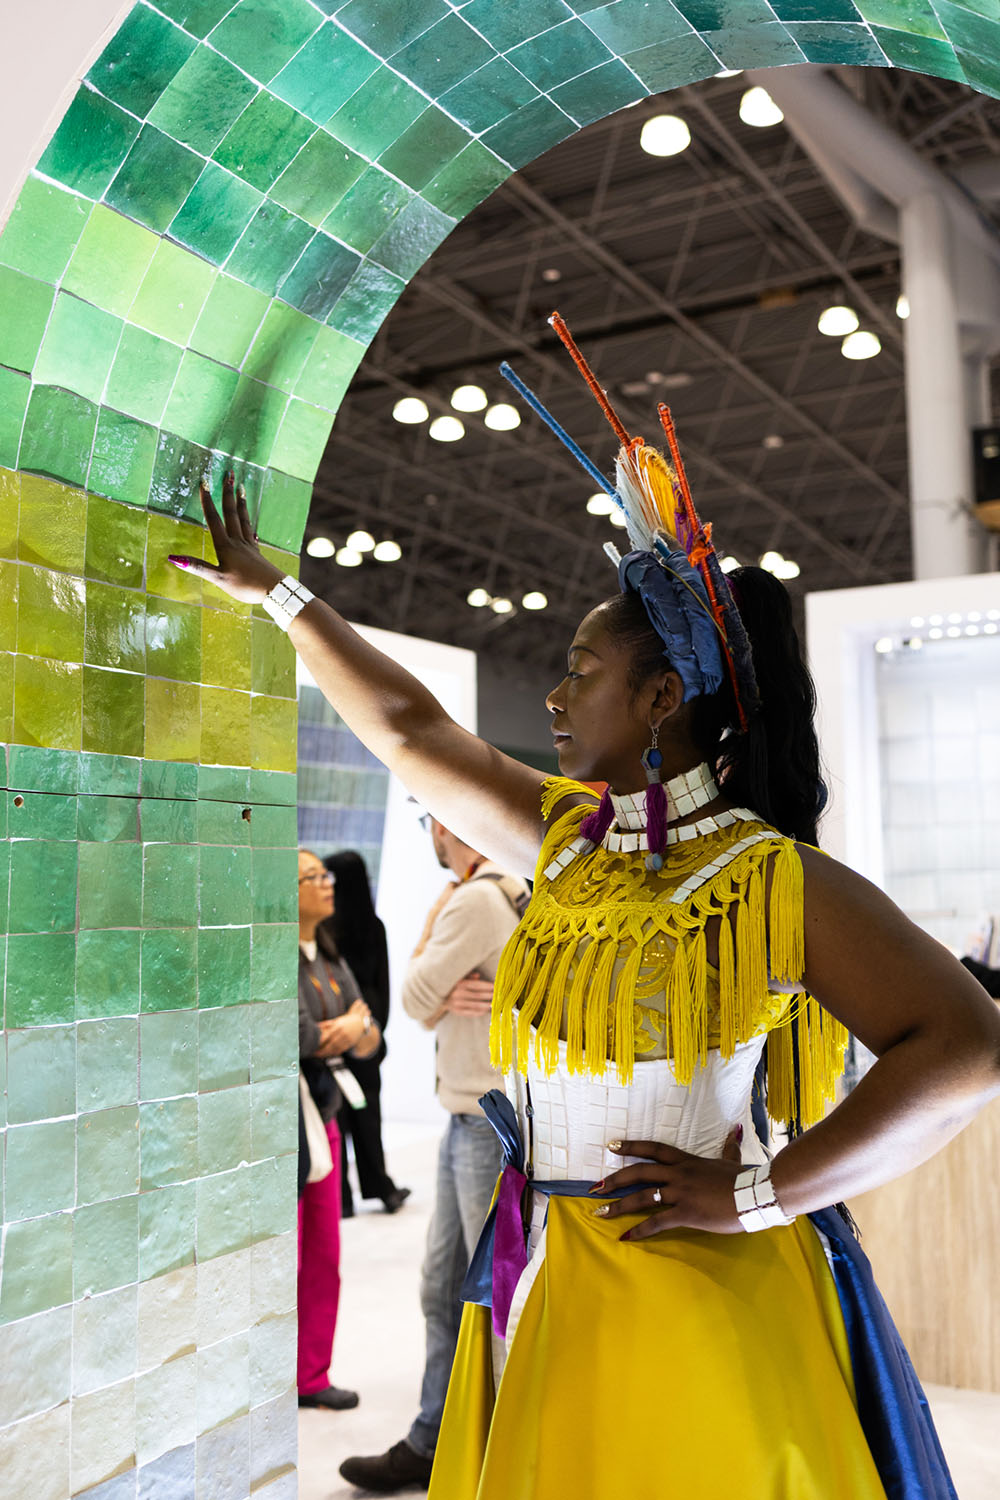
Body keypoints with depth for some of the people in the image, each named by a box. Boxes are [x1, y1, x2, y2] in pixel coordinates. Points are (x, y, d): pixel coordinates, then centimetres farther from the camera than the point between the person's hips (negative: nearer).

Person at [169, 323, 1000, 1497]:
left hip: (689, 1303, -6)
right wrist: (275, 594, 20)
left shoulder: (775, 881, -14)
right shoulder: (569, 842, 6)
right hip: (540, 1291, 6)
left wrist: (758, 1195, -21)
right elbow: (409, 728, 13)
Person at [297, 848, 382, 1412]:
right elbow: (302, 1036, -22)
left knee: (324, 1257, 12)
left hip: (322, 1116, 8)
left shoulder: (331, 959, 13)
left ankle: (312, 1377, 24)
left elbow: (372, 1038, 9)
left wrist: (358, 1030, -13)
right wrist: (347, 1024, -5)